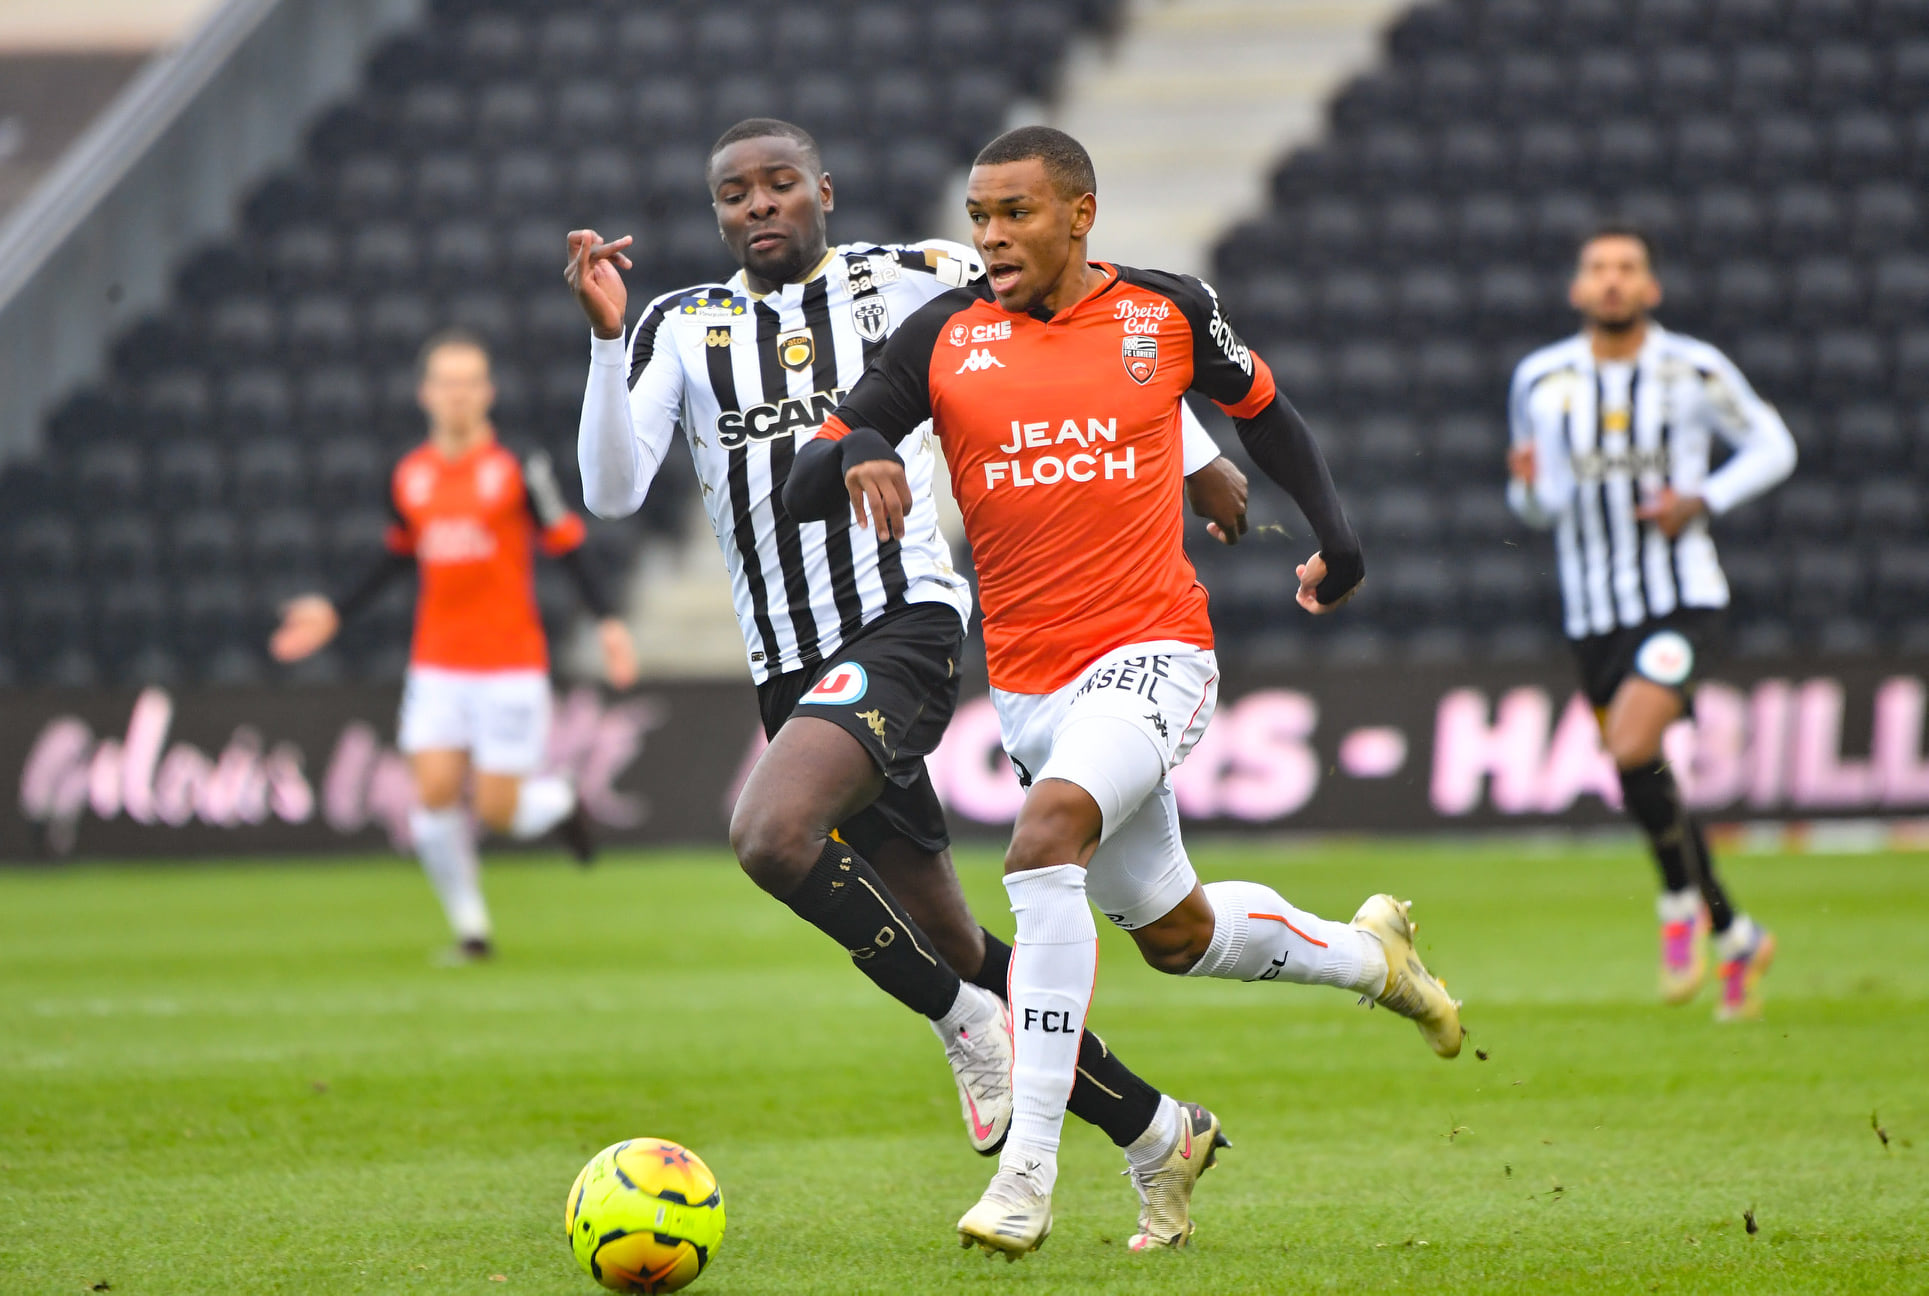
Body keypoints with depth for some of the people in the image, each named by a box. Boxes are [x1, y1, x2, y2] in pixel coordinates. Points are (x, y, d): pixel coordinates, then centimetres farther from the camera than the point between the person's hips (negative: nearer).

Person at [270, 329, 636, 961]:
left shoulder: (520, 469, -6)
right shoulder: (409, 477, 6)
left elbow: (567, 548, -3)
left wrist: (607, 622, -12)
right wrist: (335, 612, 15)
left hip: (511, 665, -3)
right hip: (437, 665, 3)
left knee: (498, 809, -7)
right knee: (434, 791, -10)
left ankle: (560, 801, 29)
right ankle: (470, 926, 6)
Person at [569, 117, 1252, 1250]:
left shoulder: (906, 281, 1)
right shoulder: (682, 328, 8)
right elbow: (612, 489, -4)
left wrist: (1195, 456, 10)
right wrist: (607, 337, -16)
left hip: (905, 619, -5)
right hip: (791, 668, 5)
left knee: (773, 834, -31)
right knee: (954, 952, 9)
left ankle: (964, 1019, -12)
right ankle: (1152, 1128, 26)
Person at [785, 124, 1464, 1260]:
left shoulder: (1169, 312, 0)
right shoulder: (945, 336, 1)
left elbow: (1259, 407, 20)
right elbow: (803, 487, -1)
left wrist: (1337, 537, 23)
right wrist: (859, 456, -23)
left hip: (1153, 652, -4)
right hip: (1029, 683, 4)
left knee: (1048, 833, -30)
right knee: (1174, 932, 15)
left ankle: (1030, 1169, -30)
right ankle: (1368, 953, 47)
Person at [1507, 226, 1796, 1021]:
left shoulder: (1694, 372, -5)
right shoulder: (1541, 382, 3)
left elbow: (1772, 446, 6)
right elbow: (1541, 509, 12)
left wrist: (1702, 501, -10)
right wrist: (1528, 486, -13)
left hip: (1684, 601, -4)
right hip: (1594, 617, 4)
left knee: (1632, 748, -26)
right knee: (1646, 793, 8)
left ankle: (1680, 901, -2)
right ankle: (1737, 940, 27)